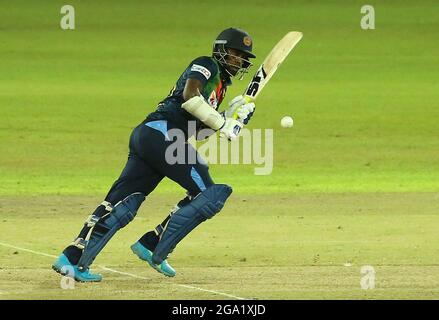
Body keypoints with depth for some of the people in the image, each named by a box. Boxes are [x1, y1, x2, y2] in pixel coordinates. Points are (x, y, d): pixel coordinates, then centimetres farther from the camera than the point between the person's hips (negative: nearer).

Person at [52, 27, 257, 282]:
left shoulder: (220, 85, 29)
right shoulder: (207, 66, 2)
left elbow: (201, 131, 25)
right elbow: (190, 95, -17)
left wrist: (234, 116, 12)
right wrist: (222, 123, -13)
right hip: (163, 133, -9)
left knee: (123, 204, 1)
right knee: (209, 195, -6)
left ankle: (72, 259, -6)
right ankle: (155, 251, -8)